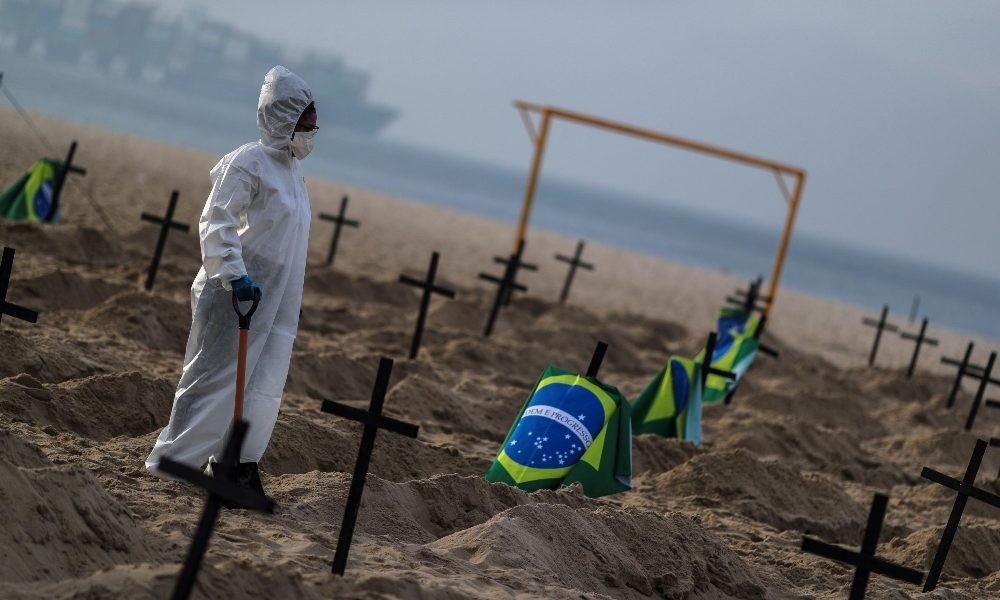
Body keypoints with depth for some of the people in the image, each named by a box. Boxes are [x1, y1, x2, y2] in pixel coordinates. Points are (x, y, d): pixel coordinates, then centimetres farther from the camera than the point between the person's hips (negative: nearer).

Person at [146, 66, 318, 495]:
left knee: (264, 387, 5)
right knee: (216, 377, -3)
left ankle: (239, 463, 12)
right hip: (235, 295, -8)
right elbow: (215, 222, -19)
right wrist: (235, 277, -27)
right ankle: (173, 460, 6)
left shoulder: (293, 170, 15)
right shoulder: (247, 162, -13)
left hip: (277, 299, 8)